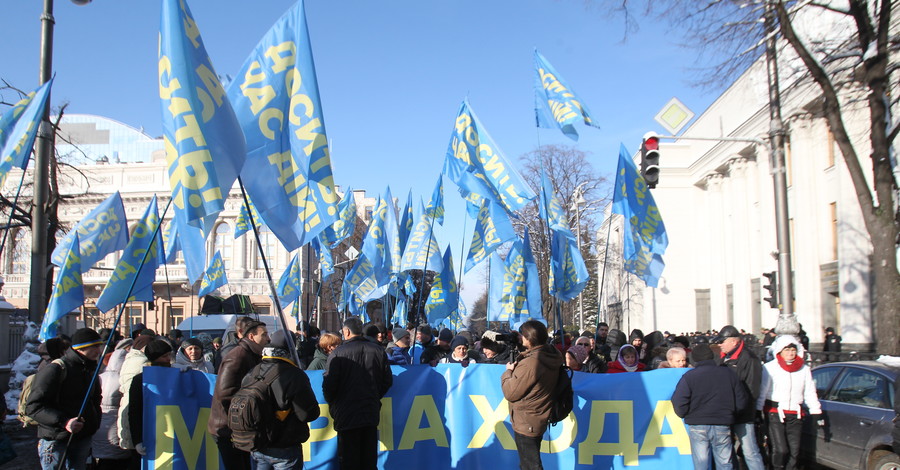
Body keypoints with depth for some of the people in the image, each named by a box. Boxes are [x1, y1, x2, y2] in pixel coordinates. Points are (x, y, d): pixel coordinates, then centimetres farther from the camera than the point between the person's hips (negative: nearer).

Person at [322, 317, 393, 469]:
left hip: (346, 415, -4)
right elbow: (387, 380, 6)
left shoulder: (338, 353, -12)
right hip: (371, 413, 4)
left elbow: (328, 384, -12)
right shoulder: (378, 351, 0)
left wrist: (332, 403, 8)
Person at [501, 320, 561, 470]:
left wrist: (508, 372, -5)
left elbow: (510, 393, -19)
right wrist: (516, 369, -1)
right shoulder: (551, 355, 0)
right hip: (539, 420, 9)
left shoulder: (530, 362, -27)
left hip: (526, 424, -9)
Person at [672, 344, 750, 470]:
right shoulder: (728, 373, 3)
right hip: (723, 426, 2)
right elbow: (742, 401, 5)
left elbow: (679, 403, -14)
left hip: (698, 426, -2)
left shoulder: (689, 376, -7)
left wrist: (684, 415, 6)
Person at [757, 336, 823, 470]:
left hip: (795, 414, 4)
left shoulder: (804, 369, 10)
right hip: (774, 413, -4)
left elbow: (810, 393, 15)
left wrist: (817, 413, 11)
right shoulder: (770, 367, -4)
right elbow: (761, 392, -6)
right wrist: (757, 412, -10)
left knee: (794, 450, 5)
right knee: (780, 449, -13)